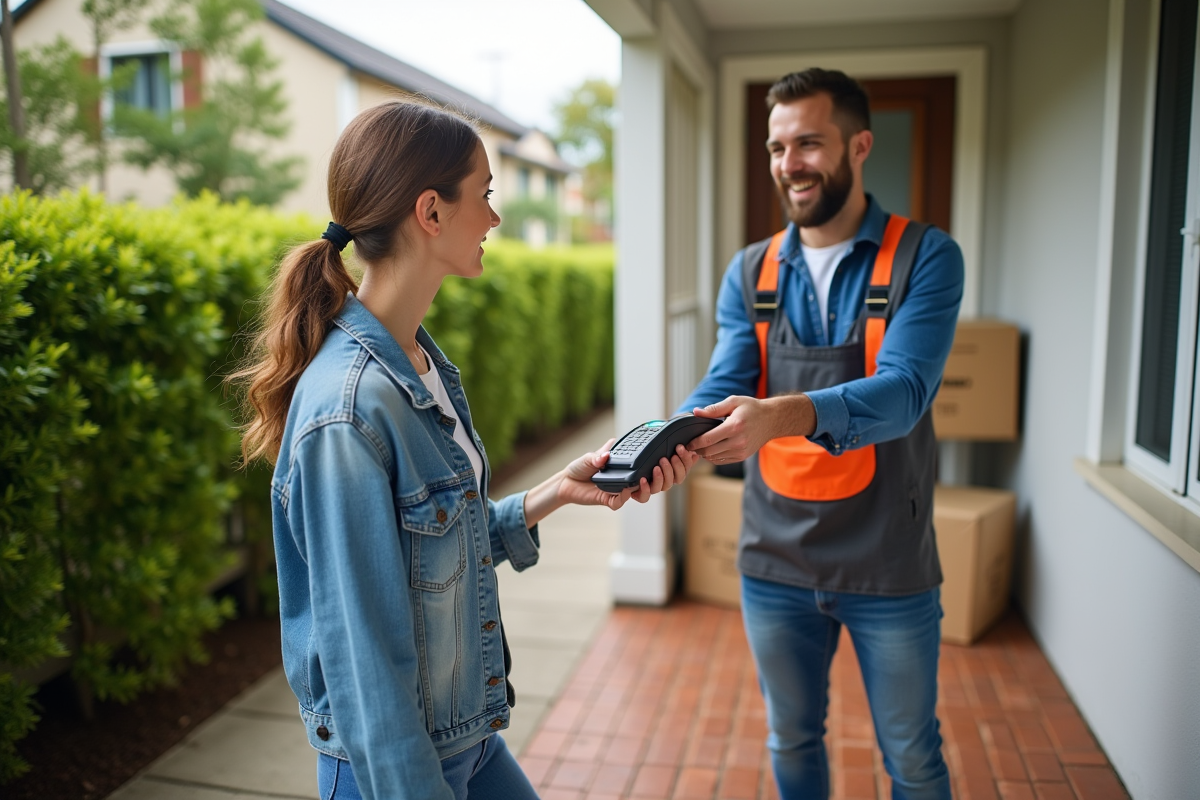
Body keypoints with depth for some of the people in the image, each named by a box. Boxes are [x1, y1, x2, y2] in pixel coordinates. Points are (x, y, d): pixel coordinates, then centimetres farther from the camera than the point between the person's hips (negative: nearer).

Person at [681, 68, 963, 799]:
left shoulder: (924, 257, -9)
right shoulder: (750, 272, 2)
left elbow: (902, 390, -24)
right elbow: (722, 388, -8)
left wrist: (787, 414, -42)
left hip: (888, 567, -3)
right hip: (776, 563, 3)